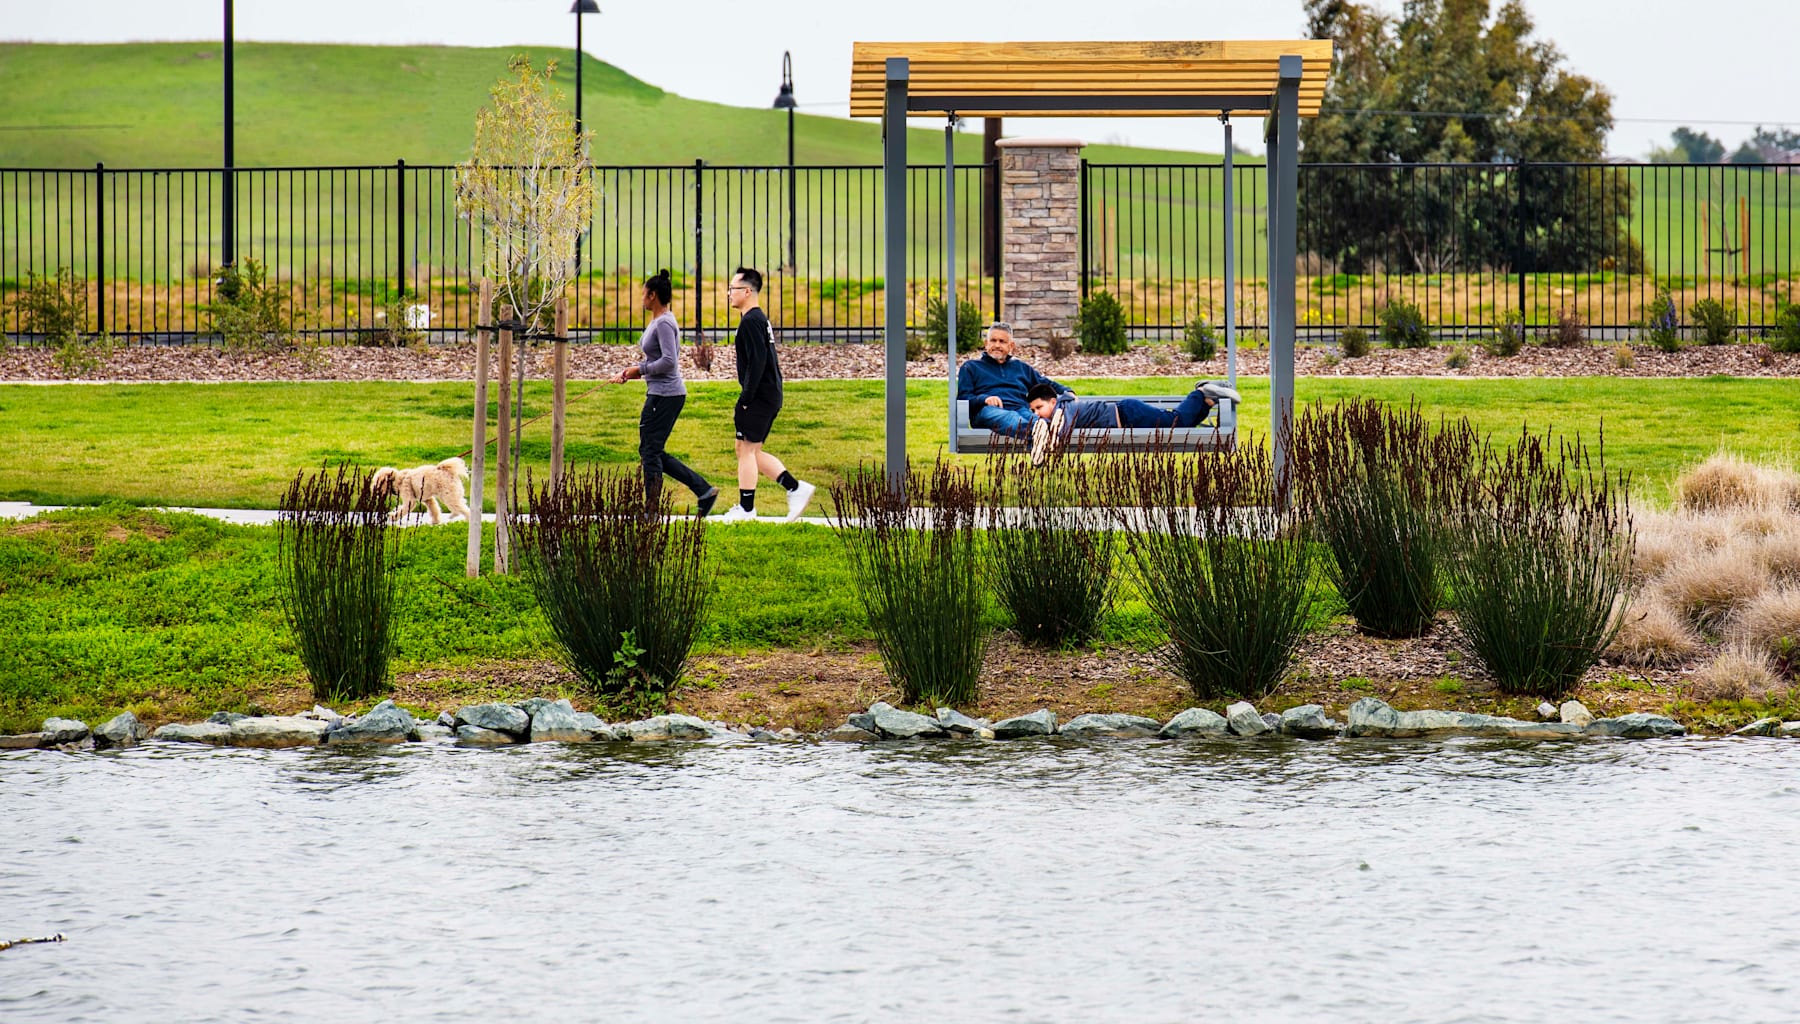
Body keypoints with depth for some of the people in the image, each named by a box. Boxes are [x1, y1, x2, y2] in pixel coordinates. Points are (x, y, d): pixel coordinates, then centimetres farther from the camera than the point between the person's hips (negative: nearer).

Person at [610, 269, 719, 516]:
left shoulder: (664, 324, -16)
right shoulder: (656, 322, 16)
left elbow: (669, 361, -25)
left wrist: (639, 370, -14)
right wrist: (627, 372, 13)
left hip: (665, 395, -11)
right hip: (660, 394, 11)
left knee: (650, 452, -3)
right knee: (652, 452, 13)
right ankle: (704, 490, 12)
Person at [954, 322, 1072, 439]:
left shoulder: (1021, 367, 37)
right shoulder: (971, 367, 25)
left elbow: (1047, 384, 41)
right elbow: (963, 397, 13)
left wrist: (1066, 392, 19)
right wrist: (984, 399, -9)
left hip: (1020, 409, 3)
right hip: (989, 409, -3)